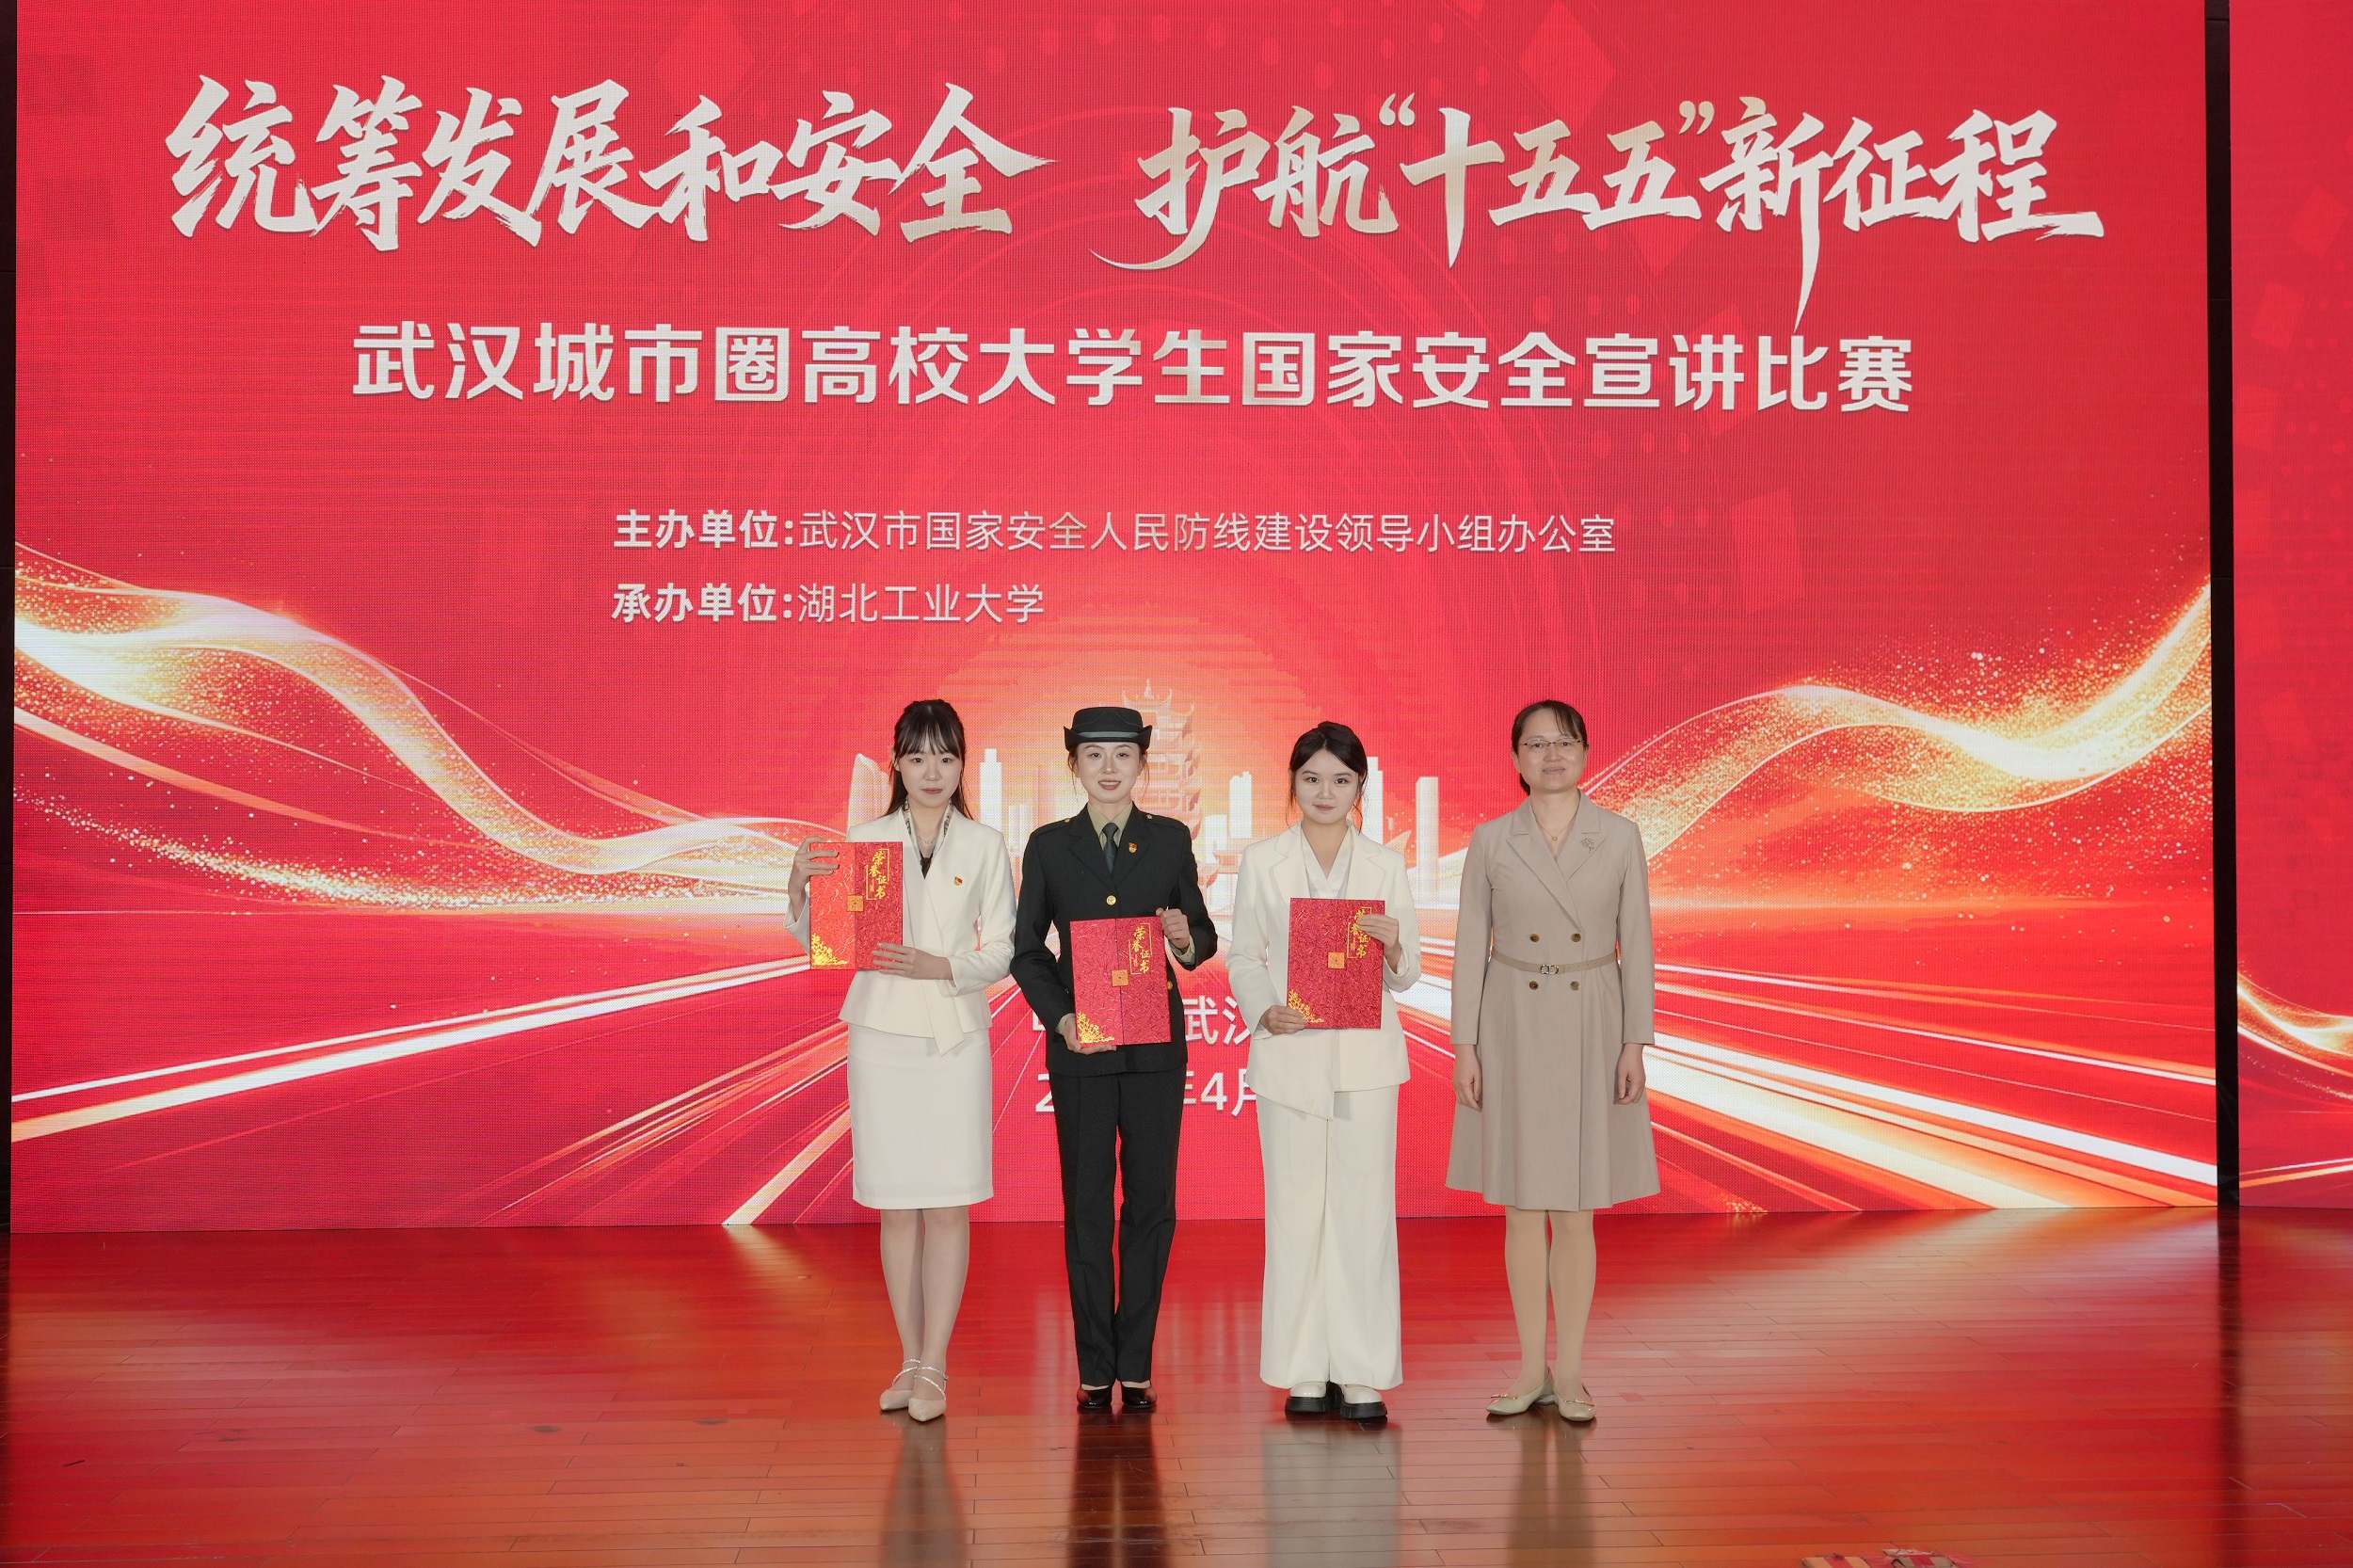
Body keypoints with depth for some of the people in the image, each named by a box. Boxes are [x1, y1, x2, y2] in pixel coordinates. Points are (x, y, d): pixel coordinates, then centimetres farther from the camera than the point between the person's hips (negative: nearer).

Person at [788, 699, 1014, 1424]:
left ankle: (934, 1368, 2)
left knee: (949, 1203, -3)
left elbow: (1001, 950, 2)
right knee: (897, 1204, 5)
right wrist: (798, 883, -12)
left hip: (955, 1037, -1)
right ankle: (910, 1361, 15)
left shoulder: (985, 847, 4)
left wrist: (937, 966, -15)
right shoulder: (862, 840, 6)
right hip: (881, 1034, 1)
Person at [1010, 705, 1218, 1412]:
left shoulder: (1171, 840, 6)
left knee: (1151, 1200, 1)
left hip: (1155, 1042, 1)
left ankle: (1136, 1363, 11)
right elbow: (1026, 949, 5)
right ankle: (1095, 1367, 9)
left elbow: (1204, 939, 8)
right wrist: (1060, 1018, -9)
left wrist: (1185, 939, -15)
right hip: (1079, 1044, -1)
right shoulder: (1049, 845, 4)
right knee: (1086, 1202, 2)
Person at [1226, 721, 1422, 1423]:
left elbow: (1407, 972, 7)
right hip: (1290, 1053, 0)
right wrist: (1265, 1011, -12)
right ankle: (1304, 1371, 11)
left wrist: (1394, 947, -15)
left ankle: (1362, 1375, 5)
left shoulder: (1385, 864, 8)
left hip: (1365, 1054, 0)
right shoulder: (1262, 861, 6)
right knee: (1295, 1207, 2)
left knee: (1364, 1208, -2)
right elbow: (1243, 957, 6)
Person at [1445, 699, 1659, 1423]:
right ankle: (1531, 1369, 15)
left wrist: (1635, 1044, -4)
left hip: (1590, 1029, 0)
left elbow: (1637, 944, 1)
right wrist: (1464, 1045, -3)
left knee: (1575, 1209, 4)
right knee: (1522, 1205, 5)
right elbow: (1470, 947, 2)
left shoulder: (1620, 837, -1)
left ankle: (1571, 1372, 13)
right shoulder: (1491, 841, 0)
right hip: (1513, 1027, 1)